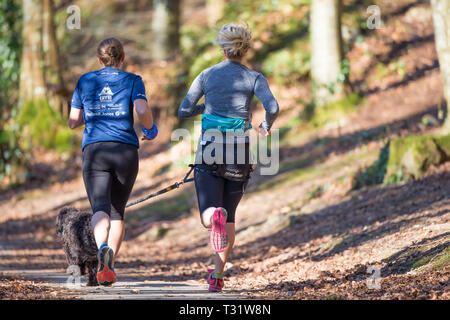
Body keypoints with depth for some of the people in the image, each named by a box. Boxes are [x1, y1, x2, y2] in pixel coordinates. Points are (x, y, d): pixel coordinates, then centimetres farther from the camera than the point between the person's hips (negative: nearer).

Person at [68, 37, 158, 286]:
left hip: (94, 151, 0)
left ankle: (103, 247, -45)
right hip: (126, 151, 0)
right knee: (117, 212, 14)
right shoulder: (132, 81, 8)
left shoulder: (86, 81, 14)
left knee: (100, 210, -14)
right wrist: (150, 129, 10)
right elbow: (142, 111, -10)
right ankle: (109, 266, 1)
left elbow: (73, 122, 15)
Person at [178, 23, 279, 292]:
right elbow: (273, 107, -16)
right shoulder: (254, 77, 0)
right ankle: (218, 275, 13)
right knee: (229, 214, 17)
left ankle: (216, 217, -43)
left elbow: (184, 111, 5)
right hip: (240, 150, 1)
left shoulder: (207, 75, 5)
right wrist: (267, 126, 6)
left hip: (210, 149, -1)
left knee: (210, 217, -5)